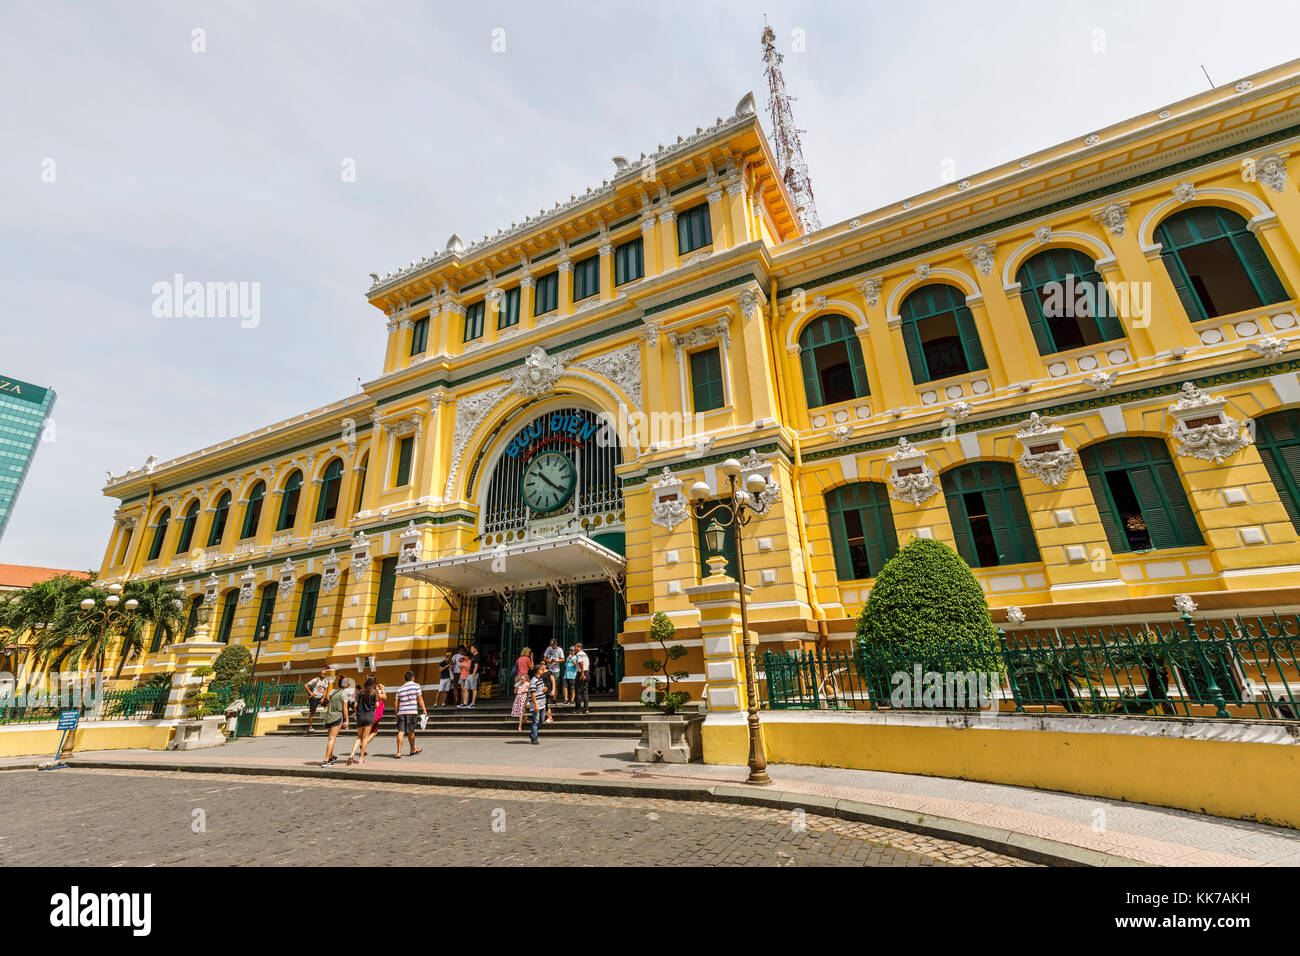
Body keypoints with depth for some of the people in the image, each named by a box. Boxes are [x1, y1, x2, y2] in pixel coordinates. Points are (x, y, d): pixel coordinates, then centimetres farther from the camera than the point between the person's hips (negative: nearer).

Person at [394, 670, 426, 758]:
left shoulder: (400, 688, 14)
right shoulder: (416, 686, 3)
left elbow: (396, 703, 13)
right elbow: (420, 699, -1)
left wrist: (397, 714, 21)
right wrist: (424, 710, 4)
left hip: (401, 712, 3)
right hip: (411, 712, -3)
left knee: (401, 731, 0)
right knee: (411, 731, 11)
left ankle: (399, 752, -5)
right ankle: (413, 750, 27)